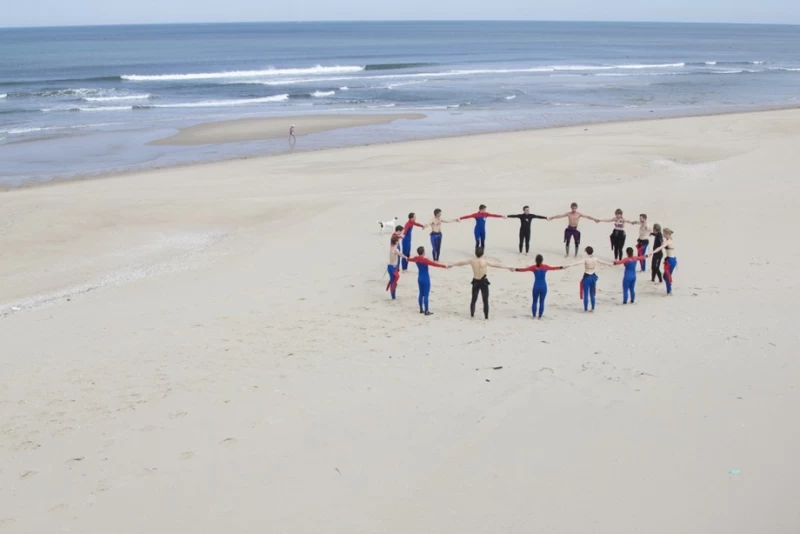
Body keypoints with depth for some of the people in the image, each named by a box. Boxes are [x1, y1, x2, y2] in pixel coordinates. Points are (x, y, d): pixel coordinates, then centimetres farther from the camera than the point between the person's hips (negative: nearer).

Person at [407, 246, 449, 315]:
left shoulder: (416, 258, 2)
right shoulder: (425, 260, -22)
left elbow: (411, 259, 26)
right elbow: (434, 264, -30)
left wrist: (407, 259, 52)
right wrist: (444, 266, -33)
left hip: (419, 278, 8)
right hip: (425, 279, -8)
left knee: (421, 294, 15)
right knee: (426, 295, -5)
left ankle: (421, 309, 21)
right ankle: (426, 311, -4)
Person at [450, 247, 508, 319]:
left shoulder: (472, 261, -3)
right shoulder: (485, 261, -13)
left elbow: (461, 263, 10)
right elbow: (497, 265, -10)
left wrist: (451, 264, 24)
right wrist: (508, 267, -5)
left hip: (475, 282, 3)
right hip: (483, 282, -3)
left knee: (474, 299, 16)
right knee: (485, 301, 3)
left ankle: (472, 315, 21)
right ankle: (486, 317, 3)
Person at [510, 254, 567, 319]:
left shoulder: (534, 267, -5)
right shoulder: (545, 267, 1)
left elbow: (524, 269, -11)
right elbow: (553, 268, 15)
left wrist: (515, 270, -11)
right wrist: (562, 267, 29)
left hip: (536, 287, -1)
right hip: (543, 287, 1)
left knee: (535, 301, 13)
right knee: (541, 302, 8)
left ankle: (534, 316, 15)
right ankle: (540, 317, 9)